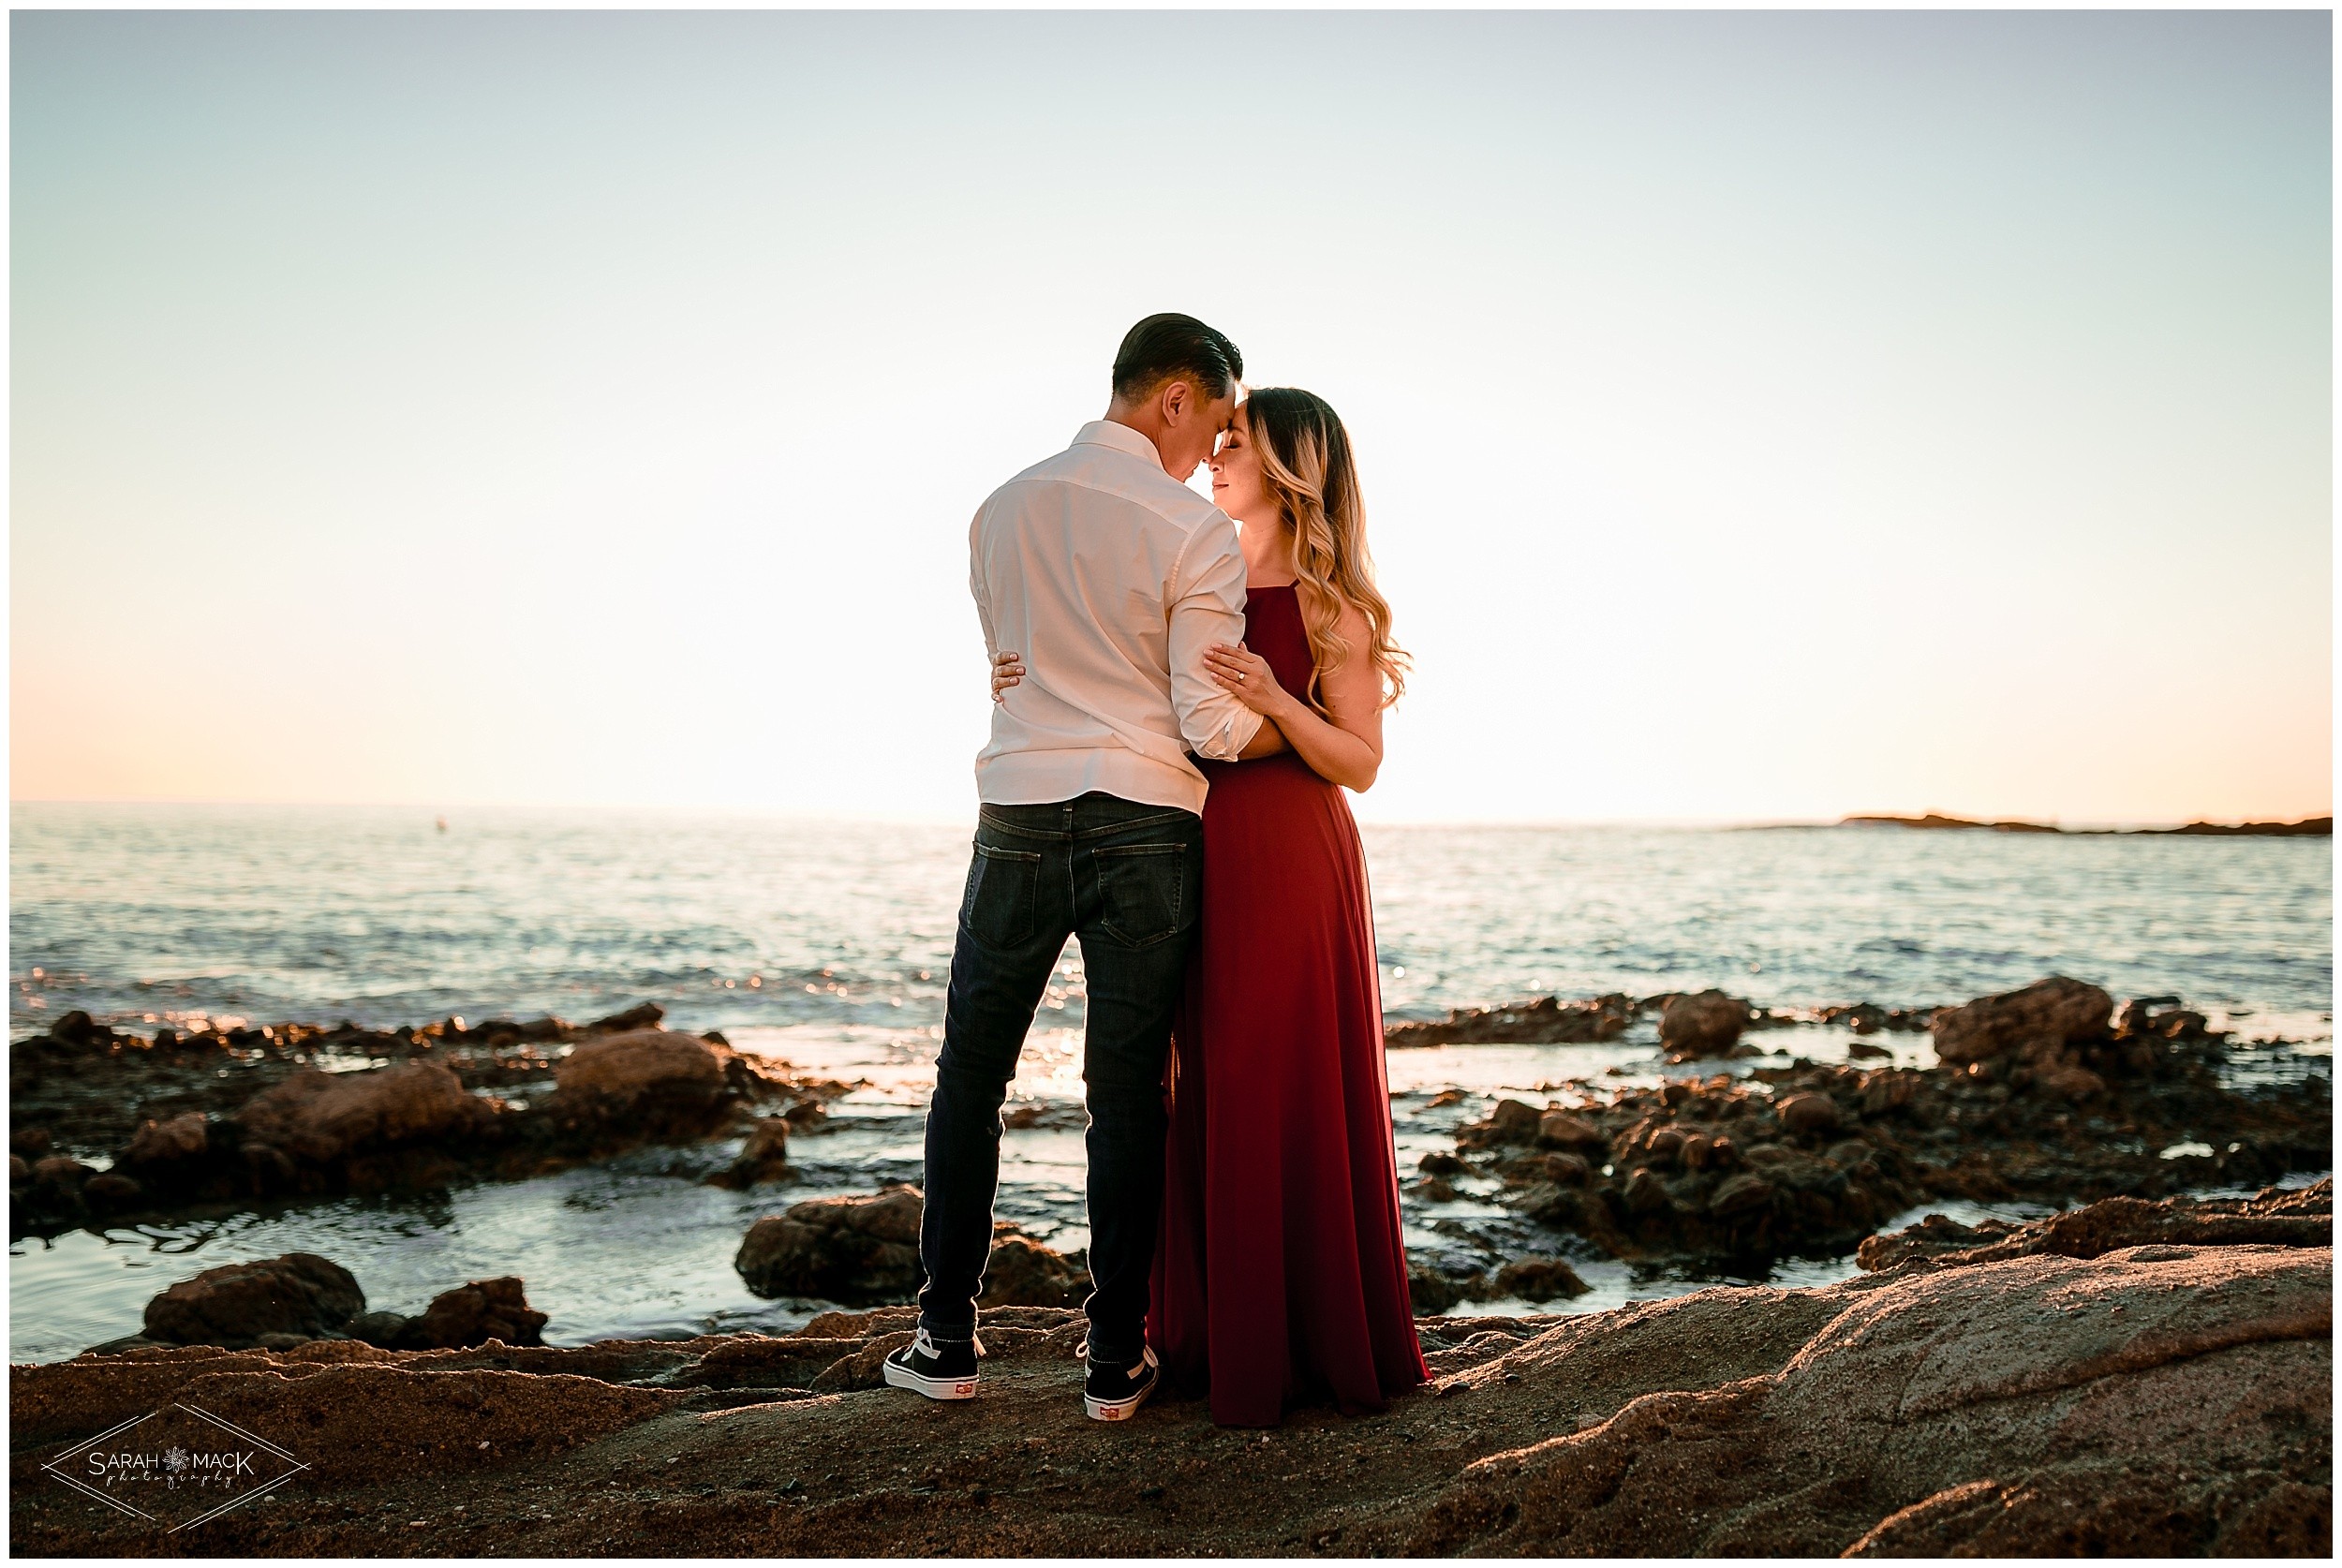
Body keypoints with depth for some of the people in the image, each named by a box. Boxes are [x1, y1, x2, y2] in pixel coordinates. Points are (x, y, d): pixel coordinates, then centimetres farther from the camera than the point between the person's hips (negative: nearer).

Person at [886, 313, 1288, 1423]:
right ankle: (1115, 1362, 14)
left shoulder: (1000, 511, 9)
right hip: (1144, 828, -3)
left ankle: (946, 1341, 18)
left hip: (1018, 815, 3)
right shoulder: (1195, 531, -8)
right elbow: (1215, 726, -11)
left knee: (969, 1079, 14)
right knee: (1125, 1096, 5)